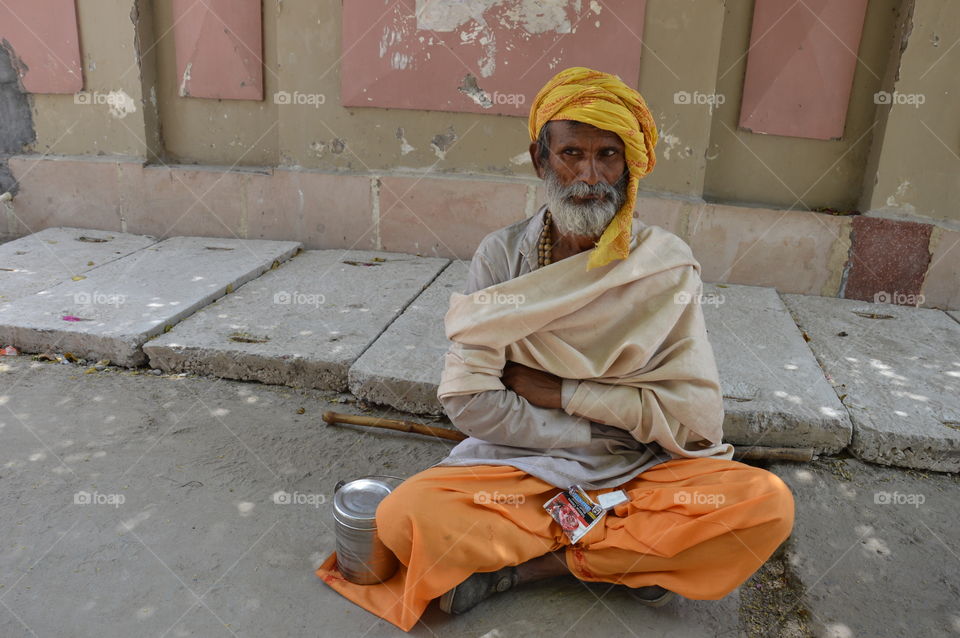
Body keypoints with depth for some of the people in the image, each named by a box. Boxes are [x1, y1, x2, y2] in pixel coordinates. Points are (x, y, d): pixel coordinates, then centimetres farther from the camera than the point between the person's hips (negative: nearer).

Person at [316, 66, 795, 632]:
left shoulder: (667, 266, -6)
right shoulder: (503, 256, -4)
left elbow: (698, 416, -10)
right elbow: (468, 399, -11)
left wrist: (561, 392, -13)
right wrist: (597, 433, -12)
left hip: (640, 472, 2)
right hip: (520, 464, -1)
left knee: (767, 504, -24)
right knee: (407, 515, -26)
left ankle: (528, 563, -14)